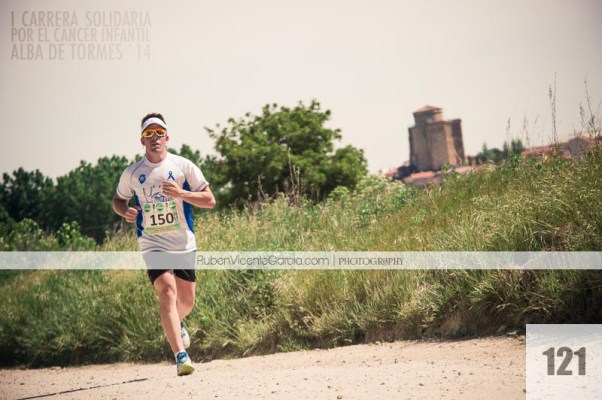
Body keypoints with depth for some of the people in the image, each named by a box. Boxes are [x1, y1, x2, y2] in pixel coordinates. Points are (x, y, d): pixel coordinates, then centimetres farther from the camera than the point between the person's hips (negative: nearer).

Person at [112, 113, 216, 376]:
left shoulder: (183, 166, -2)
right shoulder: (132, 173, 2)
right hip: (152, 244, -2)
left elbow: (210, 200, -2)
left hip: (184, 244, 2)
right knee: (167, 294, -21)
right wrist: (125, 211, -6)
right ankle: (180, 356, -27)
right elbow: (118, 199, 18)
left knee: (187, 300, 12)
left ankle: (176, 325, 49)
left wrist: (181, 193, -19)